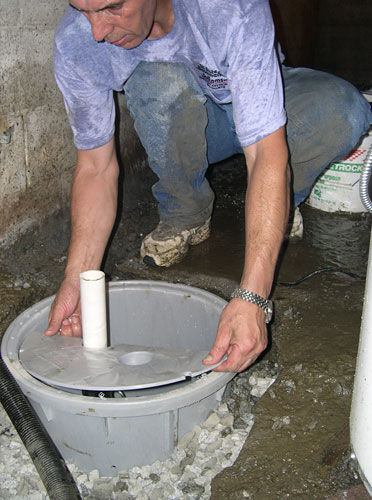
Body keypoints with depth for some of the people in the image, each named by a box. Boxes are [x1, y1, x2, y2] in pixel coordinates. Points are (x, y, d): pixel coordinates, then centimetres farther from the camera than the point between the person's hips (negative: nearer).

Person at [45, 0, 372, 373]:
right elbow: (95, 166, -18)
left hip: (255, 109, -1)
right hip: (180, 128, 2)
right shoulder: (75, 42, -26)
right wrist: (77, 277, -30)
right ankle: (185, 214, -6)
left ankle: (277, 208, -1)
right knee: (159, 81, -35)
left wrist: (252, 297, -49)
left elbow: (267, 155, -41)